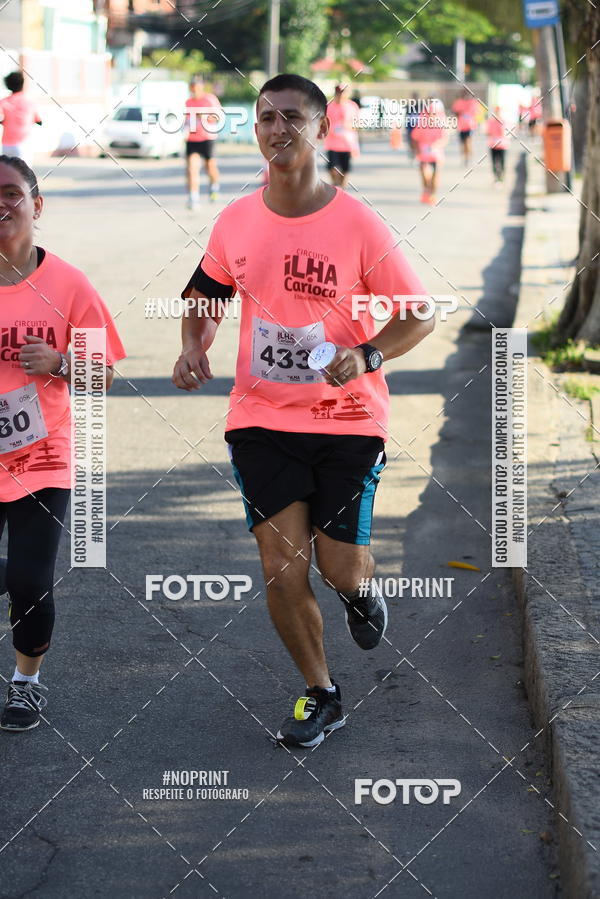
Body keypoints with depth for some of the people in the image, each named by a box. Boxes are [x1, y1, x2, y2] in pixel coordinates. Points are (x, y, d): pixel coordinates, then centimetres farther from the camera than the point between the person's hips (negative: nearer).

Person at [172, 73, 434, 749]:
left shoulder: (358, 226, -11)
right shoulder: (236, 220, 0)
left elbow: (418, 315, -4)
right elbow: (206, 293, 18)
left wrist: (366, 356, -21)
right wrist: (193, 346, 0)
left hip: (347, 418, -2)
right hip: (261, 418, 3)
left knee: (341, 568, -2)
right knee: (281, 565, -2)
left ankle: (359, 589, 38)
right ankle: (319, 694, 18)